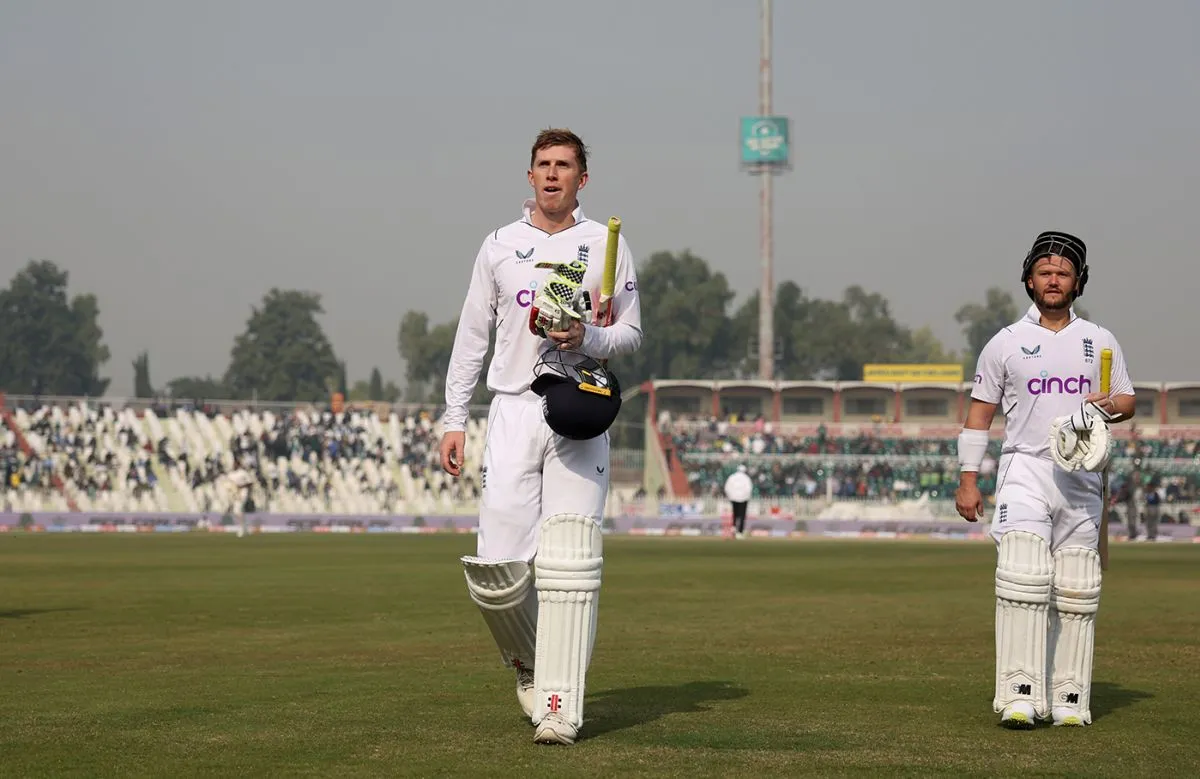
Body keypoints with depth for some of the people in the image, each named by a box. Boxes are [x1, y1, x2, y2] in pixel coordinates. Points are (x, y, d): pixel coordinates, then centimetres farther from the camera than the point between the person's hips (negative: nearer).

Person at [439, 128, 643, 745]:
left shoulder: (606, 245, 8)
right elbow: (471, 337, 12)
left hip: (580, 414, -1)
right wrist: (453, 420, 6)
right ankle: (527, 660, 21)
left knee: (569, 564, -9)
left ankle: (560, 708, -9)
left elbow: (631, 333, 10)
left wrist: (588, 338, -13)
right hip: (513, 410, 1)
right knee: (497, 567, -8)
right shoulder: (500, 245, 11)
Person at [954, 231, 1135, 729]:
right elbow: (980, 411, 9)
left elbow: (1128, 402, 16)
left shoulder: (1100, 342, 13)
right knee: (1022, 578, -17)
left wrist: (1109, 405, -9)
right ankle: (1020, 695, -20)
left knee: (1076, 591, 0)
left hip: (1082, 478, 2)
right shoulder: (1005, 343, 7)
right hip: (1024, 469, -2)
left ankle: (1070, 699, 5)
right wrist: (968, 479, 1)